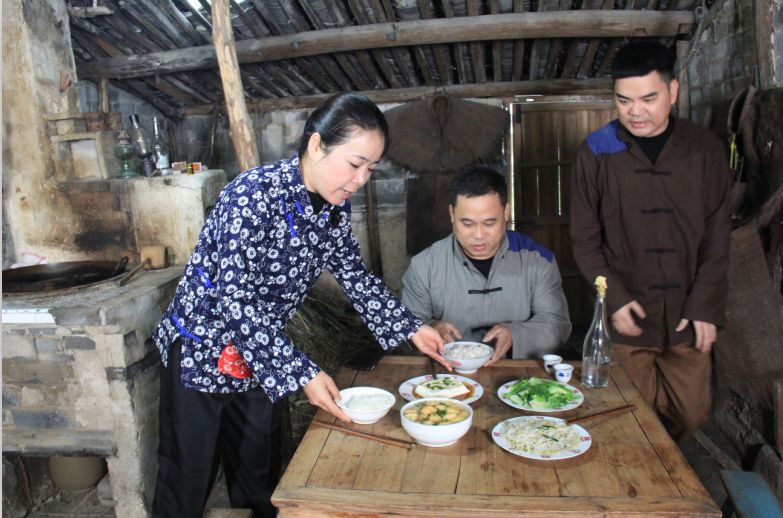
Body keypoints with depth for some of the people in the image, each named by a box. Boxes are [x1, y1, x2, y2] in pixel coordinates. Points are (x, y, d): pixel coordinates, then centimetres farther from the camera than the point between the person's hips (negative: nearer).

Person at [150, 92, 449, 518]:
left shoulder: (335, 207, -6)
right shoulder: (254, 194, -28)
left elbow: (353, 274, 6)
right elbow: (235, 300, -31)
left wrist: (410, 328, -1)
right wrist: (301, 373, -33)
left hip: (262, 354, 6)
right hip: (202, 350, -6)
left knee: (260, 477, 20)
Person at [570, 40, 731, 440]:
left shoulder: (704, 148, 3)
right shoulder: (596, 152, -2)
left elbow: (716, 235, 3)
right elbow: (585, 239, 0)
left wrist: (705, 306, -4)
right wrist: (615, 297, -10)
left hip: (688, 317, 2)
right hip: (628, 317, -2)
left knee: (693, 414, 10)